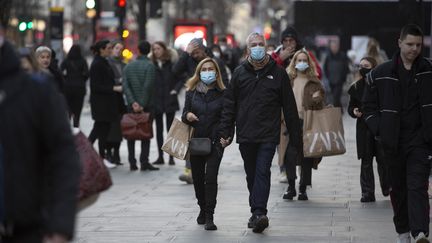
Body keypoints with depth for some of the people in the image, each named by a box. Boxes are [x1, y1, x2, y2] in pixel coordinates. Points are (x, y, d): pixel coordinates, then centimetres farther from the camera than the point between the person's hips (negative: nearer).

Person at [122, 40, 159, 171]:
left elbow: (125, 86, -4)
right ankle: (144, 162, -7)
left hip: (131, 106, 4)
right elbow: (147, 87, -15)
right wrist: (142, 104, -13)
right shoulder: (149, 66, -6)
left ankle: (132, 162, 5)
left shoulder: (128, 66, 7)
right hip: (146, 105, -4)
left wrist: (133, 102, -11)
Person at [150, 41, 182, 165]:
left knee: (170, 128, 2)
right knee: (159, 129, 8)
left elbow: (180, 78, -2)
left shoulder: (172, 63, -5)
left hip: (169, 100, -3)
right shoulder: (152, 65, 2)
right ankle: (160, 156, 14)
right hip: (156, 101, 3)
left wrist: (175, 90, -14)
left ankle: (171, 157, 5)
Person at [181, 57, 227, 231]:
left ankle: (209, 217, -10)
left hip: (215, 141, -3)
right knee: (197, 178, 11)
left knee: (211, 177, -13)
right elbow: (184, 115, 11)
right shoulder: (192, 92, 7)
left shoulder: (222, 94, 0)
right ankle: (203, 208, 34)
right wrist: (187, 115, -13)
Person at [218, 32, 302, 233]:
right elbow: (229, 104, 8)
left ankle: (259, 213, -20)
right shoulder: (239, 73, 7)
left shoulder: (278, 73, 3)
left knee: (262, 172, -13)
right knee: (251, 175, 11)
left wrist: (295, 137, 3)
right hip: (245, 134, 3)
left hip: (268, 135, -3)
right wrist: (225, 132, 0)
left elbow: (289, 107, 5)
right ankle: (257, 212, 21)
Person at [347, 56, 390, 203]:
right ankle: (367, 192, 5)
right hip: (364, 129, 3)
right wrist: (354, 111, -7)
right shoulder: (356, 87, 8)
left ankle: (387, 188, 18)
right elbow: (351, 107, 14)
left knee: (383, 159, -2)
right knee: (366, 161, 2)